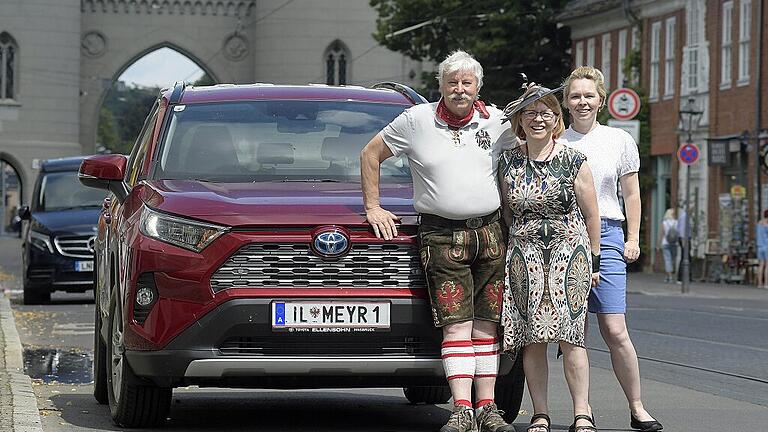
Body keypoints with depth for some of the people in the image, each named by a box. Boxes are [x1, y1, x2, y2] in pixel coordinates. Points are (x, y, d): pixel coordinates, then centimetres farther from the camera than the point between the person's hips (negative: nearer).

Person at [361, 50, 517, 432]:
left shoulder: (496, 121, 7)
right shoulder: (417, 120, 2)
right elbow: (370, 154, 10)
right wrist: (372, 208, 6)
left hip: (489, 232, 3)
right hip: (442, 237, -3)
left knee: (487, 324, 3)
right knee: (456, 325, -10)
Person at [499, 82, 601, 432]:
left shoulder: (573, 161, 0)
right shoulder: (508, 162, 7)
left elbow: (591, 214, 5)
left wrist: (593, 259, 4)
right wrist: (516, 245, 13)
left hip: (569, 250, -2)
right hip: (524, 255, 2)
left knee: (569, 336, -10)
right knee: (532, 339, -2)